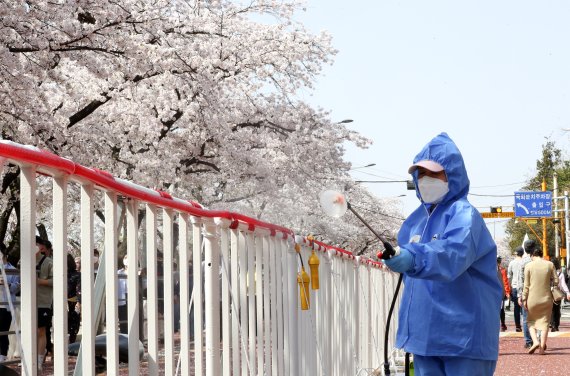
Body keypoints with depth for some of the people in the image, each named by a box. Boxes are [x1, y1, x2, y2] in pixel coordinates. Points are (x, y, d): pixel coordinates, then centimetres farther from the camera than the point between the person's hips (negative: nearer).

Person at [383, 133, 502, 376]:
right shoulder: (417, 219, 12)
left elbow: (454, 252, -33)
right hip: (425, 333, 7)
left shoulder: (463, 214, -11)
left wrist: (414, 258, -50)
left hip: (463, 335, -7)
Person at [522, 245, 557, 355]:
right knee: (544, 322, 9)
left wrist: (524, 299, 2)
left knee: (531, 321, 14)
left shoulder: (529, 266, -4)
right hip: (546, 298, 1)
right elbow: (556, 281, 0)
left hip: (533, 298, -1)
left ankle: (535, 341, -6)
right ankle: (542, 348, 4)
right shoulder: (549, 265, -1)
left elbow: (526, 285, -4)